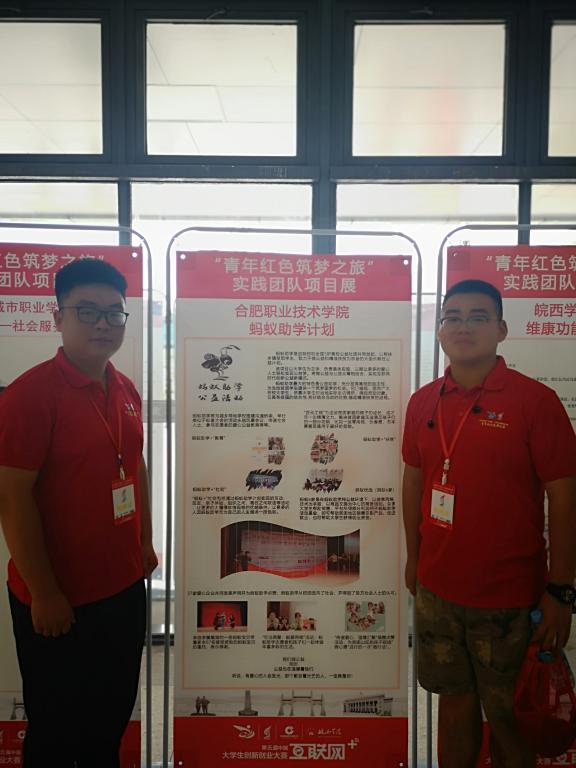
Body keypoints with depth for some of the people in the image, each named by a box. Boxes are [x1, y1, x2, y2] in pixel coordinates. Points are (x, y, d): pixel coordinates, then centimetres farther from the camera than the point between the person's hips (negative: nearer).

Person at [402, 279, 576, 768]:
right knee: (455, 700, 21)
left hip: (509, 596, -4)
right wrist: (414, 558, 13)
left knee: (506, 715, 14)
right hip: (437, 588, 4)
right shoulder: (423, 402, 2)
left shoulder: (536, 401, -13)